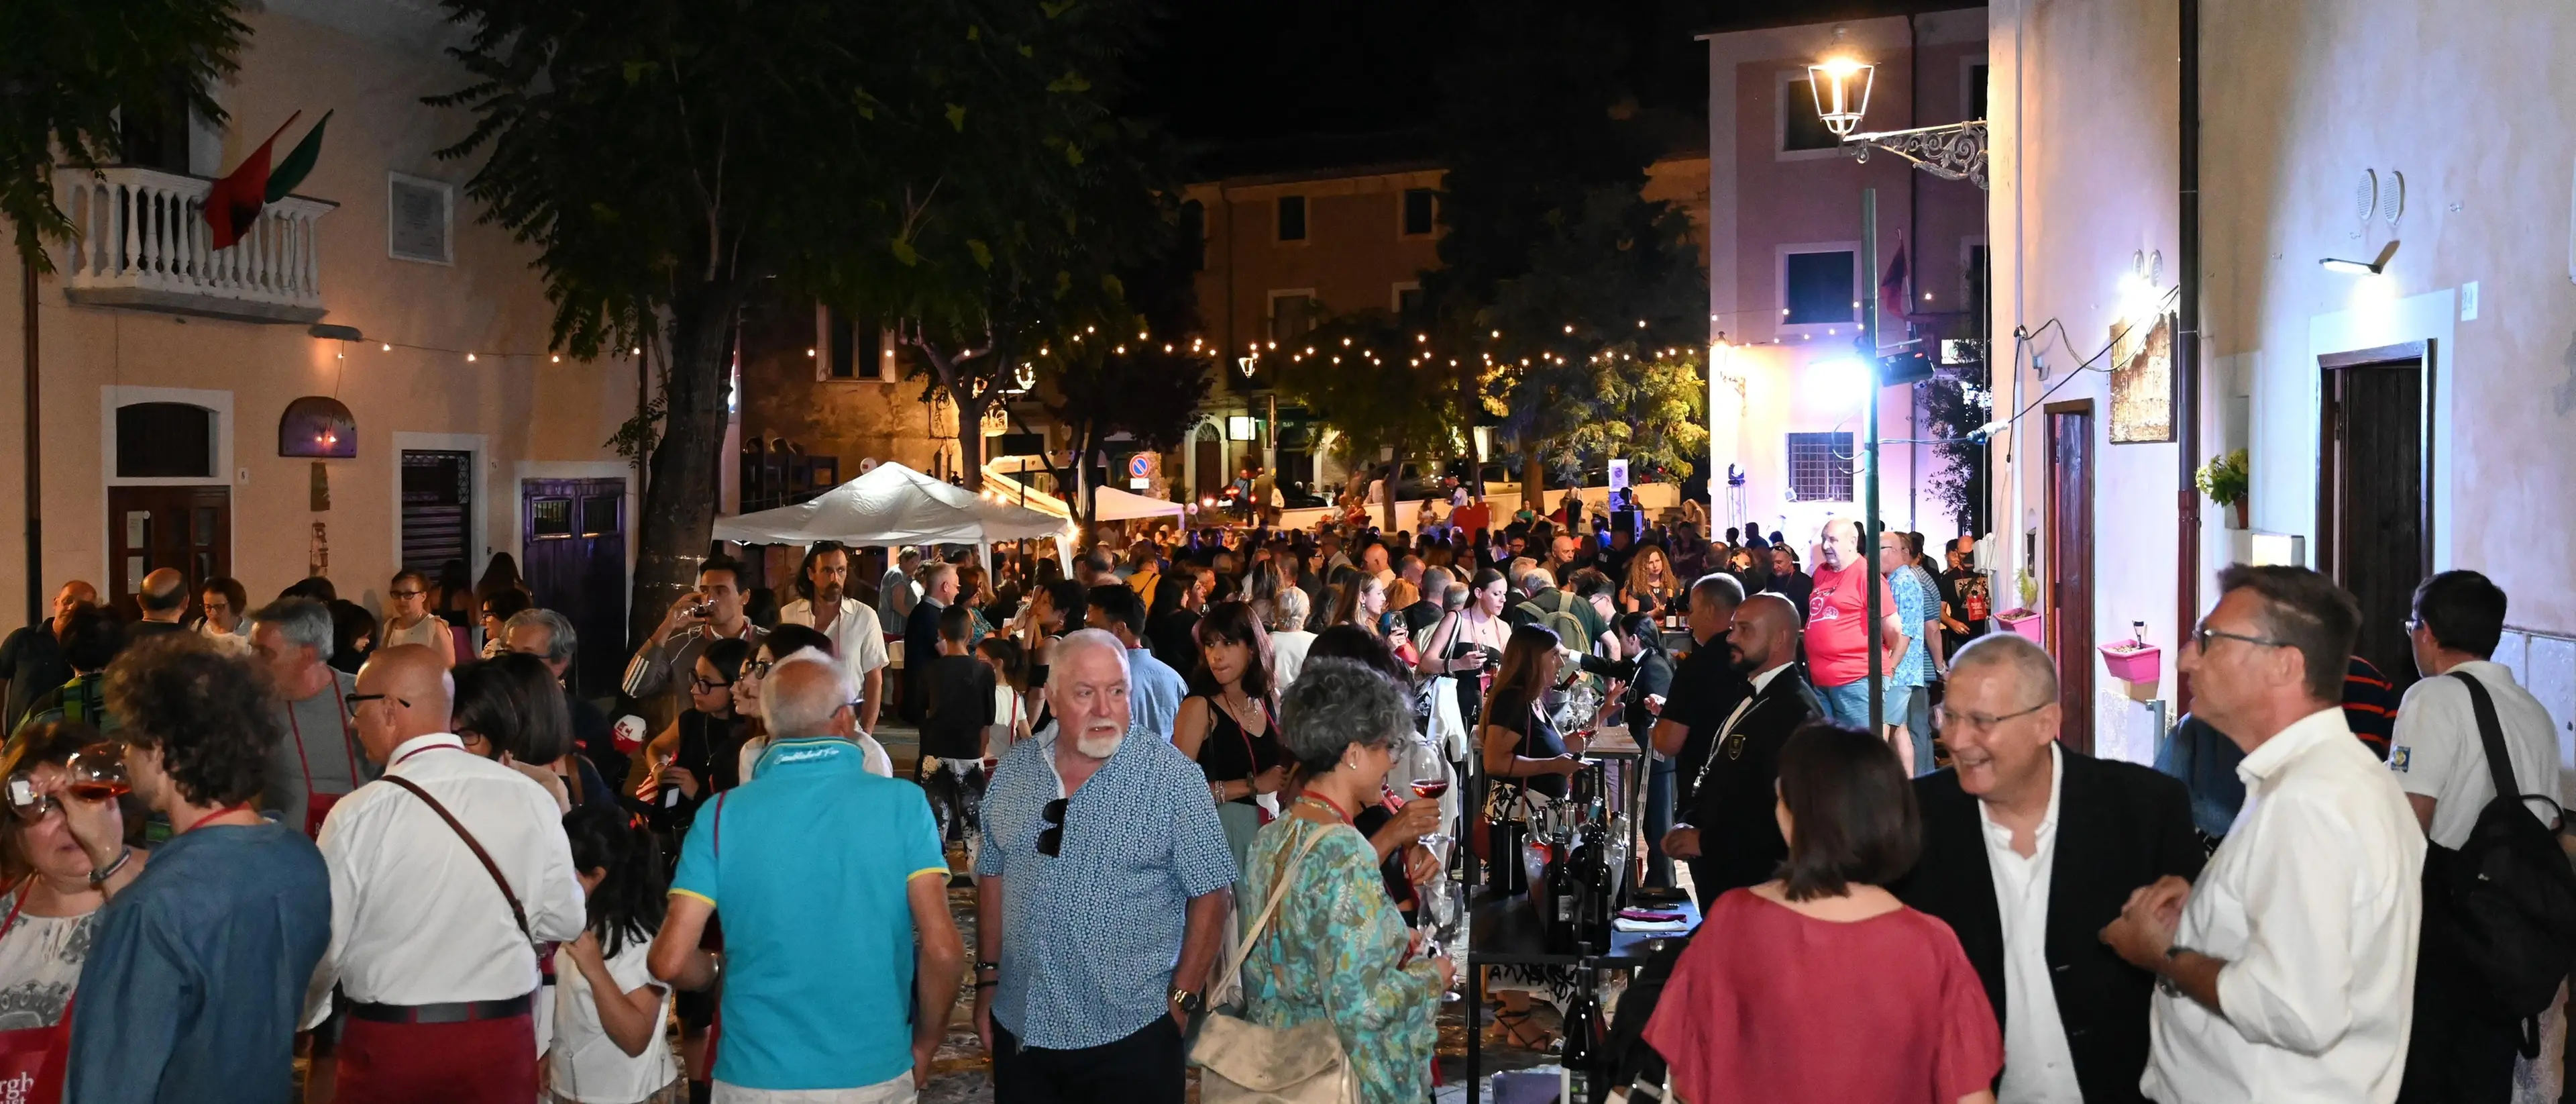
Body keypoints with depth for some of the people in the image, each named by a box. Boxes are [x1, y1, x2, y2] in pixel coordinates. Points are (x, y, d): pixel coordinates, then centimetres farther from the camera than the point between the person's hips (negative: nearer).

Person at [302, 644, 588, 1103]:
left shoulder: (358, 815, -15)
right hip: (503, 1038, 2)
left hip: (388, 1043, -2)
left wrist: (296, 1019, 15)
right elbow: (564, 921, 0)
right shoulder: (529, 797, -7)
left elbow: (322, 942, -6)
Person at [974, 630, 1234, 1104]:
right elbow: (993, 875, 12)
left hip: (1130, 1034, -4)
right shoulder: (1014, 770, 3)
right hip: (1019, 1026, 4)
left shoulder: (1173, 776, -11)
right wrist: (988, 977, 10)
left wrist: (1180, 1000, -9)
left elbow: (1210, 896, -8)